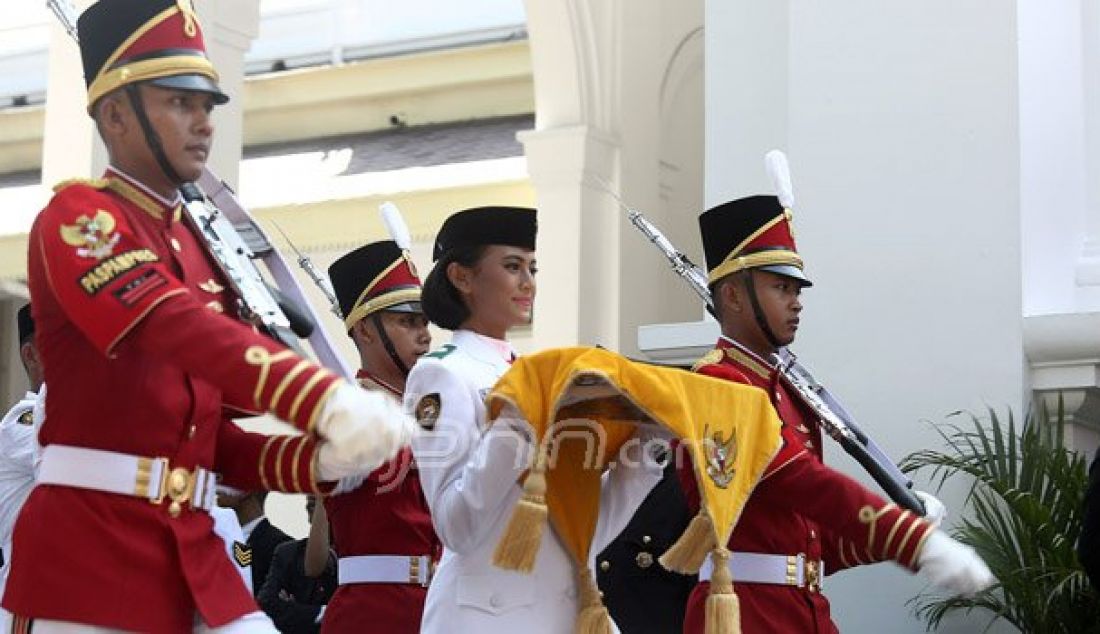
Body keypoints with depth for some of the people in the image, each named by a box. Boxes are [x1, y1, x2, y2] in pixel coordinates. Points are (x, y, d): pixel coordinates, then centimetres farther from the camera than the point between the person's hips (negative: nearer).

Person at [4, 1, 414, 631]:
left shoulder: (197, 248, 18)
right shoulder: (77, 219, -5)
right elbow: (176, 328, -25)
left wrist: (317, 459, -1)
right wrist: (329, 402, -38)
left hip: (191, 548, 7)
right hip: (88, 544, -7)